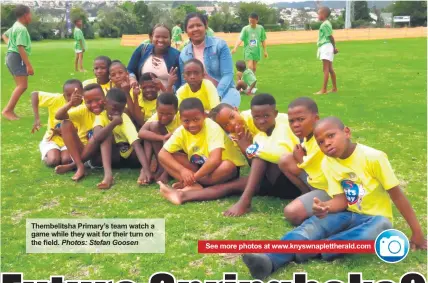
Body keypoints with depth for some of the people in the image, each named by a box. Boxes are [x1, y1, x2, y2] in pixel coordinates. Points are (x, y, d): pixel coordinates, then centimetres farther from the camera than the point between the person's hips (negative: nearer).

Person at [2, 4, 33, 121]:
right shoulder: (22, 29, -17)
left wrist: (10, 44, 16)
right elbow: (21, 48, -24)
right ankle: (7, 110, -18)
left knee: (20, 85, 14)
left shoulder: (15, 26, 16)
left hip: (11, 56, 11)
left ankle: (10, 110, 14)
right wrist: (29, 65, -25)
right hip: (17, 57, -11)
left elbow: (4, 35, 32)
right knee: (22, 86, -14)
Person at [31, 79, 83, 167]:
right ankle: (47, 155, 11)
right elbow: (34, 94, -16)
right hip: (52, 139, 0)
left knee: (66, 160, -28)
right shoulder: (57, 99, -17)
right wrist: (36, 118, -22)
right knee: (53, 161, -25)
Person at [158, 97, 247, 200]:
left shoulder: (213, 128, -28)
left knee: (228, 167, -39)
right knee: (166, 156, -14)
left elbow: (215, 160, -40)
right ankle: (195, 186, -29)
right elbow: (162, 154, -17)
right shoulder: (181, 131, -14)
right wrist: (182, 170, -31)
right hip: (198, 167, 5)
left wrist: (194, 177, -33)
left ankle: (189, 184, -28)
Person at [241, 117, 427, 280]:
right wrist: (325, 206, -29)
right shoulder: (328, 163, -2)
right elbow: (341, 200, -4)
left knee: (379, 228, -39)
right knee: (313, 225, -26)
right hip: (348, 214, 3)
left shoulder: (372, 157, -17)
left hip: (375, 217, -3)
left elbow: (396, 194, -12)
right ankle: (270, 260, -48)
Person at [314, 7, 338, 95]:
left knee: (325, 69, -11)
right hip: (325, 48, 11)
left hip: (326, 47, -11)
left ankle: (324, 90, -12)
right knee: (330, 69, 15)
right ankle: (334, 88, 22)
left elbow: (331, 37, -15)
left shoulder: (325, 24, -15)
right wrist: (333, 48, 13)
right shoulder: (326, 23, 16)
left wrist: (334, 47, -9)